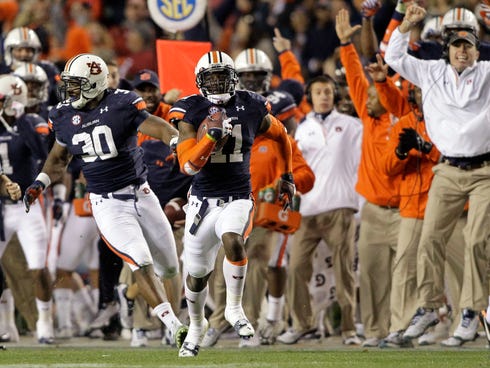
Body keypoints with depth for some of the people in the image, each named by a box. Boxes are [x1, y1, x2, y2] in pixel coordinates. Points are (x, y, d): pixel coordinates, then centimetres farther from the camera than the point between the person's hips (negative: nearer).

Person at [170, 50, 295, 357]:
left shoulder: (251, 110, -3)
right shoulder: (192, 114, -8)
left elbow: (282, 136, 17)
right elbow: (188, 165, -18)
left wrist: (287, 176, 21)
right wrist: (212, 136, -30)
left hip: (238, 199, -1)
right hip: (203, 201, 1)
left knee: (233, 242, -32)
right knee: (197, 274, 11)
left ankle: (234, 309, -10)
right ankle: (197, 325, 41)